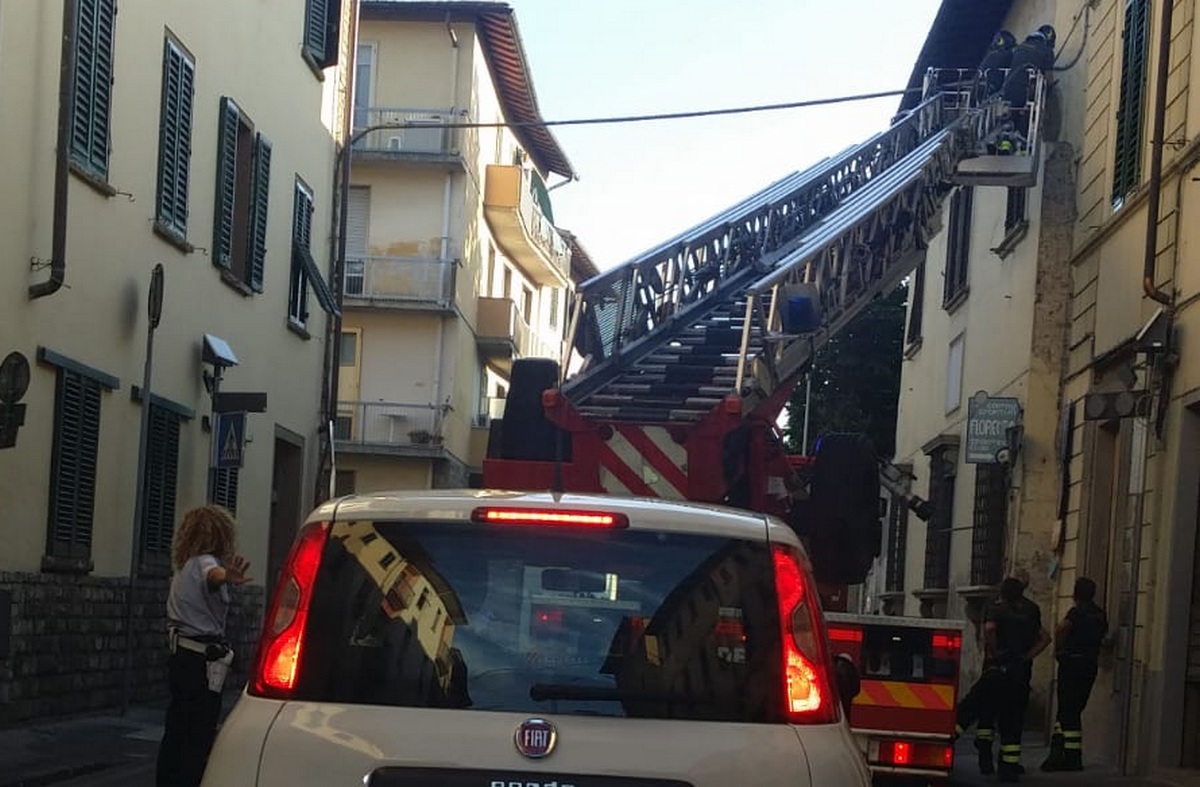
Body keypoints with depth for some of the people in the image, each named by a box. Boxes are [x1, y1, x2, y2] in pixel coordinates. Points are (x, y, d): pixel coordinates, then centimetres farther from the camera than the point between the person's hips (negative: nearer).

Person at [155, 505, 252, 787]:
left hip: (182, 656, 9)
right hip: (203, 661, -9)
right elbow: (213, 574, -40)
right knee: (198, 739, -8)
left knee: (176, 733, 14)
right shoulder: (204, 561, -13)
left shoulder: (185, 566, 16)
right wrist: (227, 577, -62)